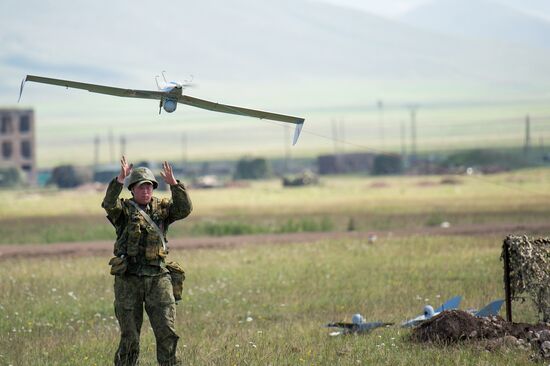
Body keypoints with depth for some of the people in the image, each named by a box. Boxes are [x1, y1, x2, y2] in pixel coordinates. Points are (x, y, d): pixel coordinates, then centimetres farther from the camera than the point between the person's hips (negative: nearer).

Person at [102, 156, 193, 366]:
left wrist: (174, 184, -20)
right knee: (129, 337, 3)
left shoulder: (161, 208, 9)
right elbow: (109, 204, -20)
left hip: (157, 277, 2)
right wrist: (120, 180, -32)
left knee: (167, 332, -4)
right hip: (129, 279, -2)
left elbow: (184, 209, -7)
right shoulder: (124, 210, 1)